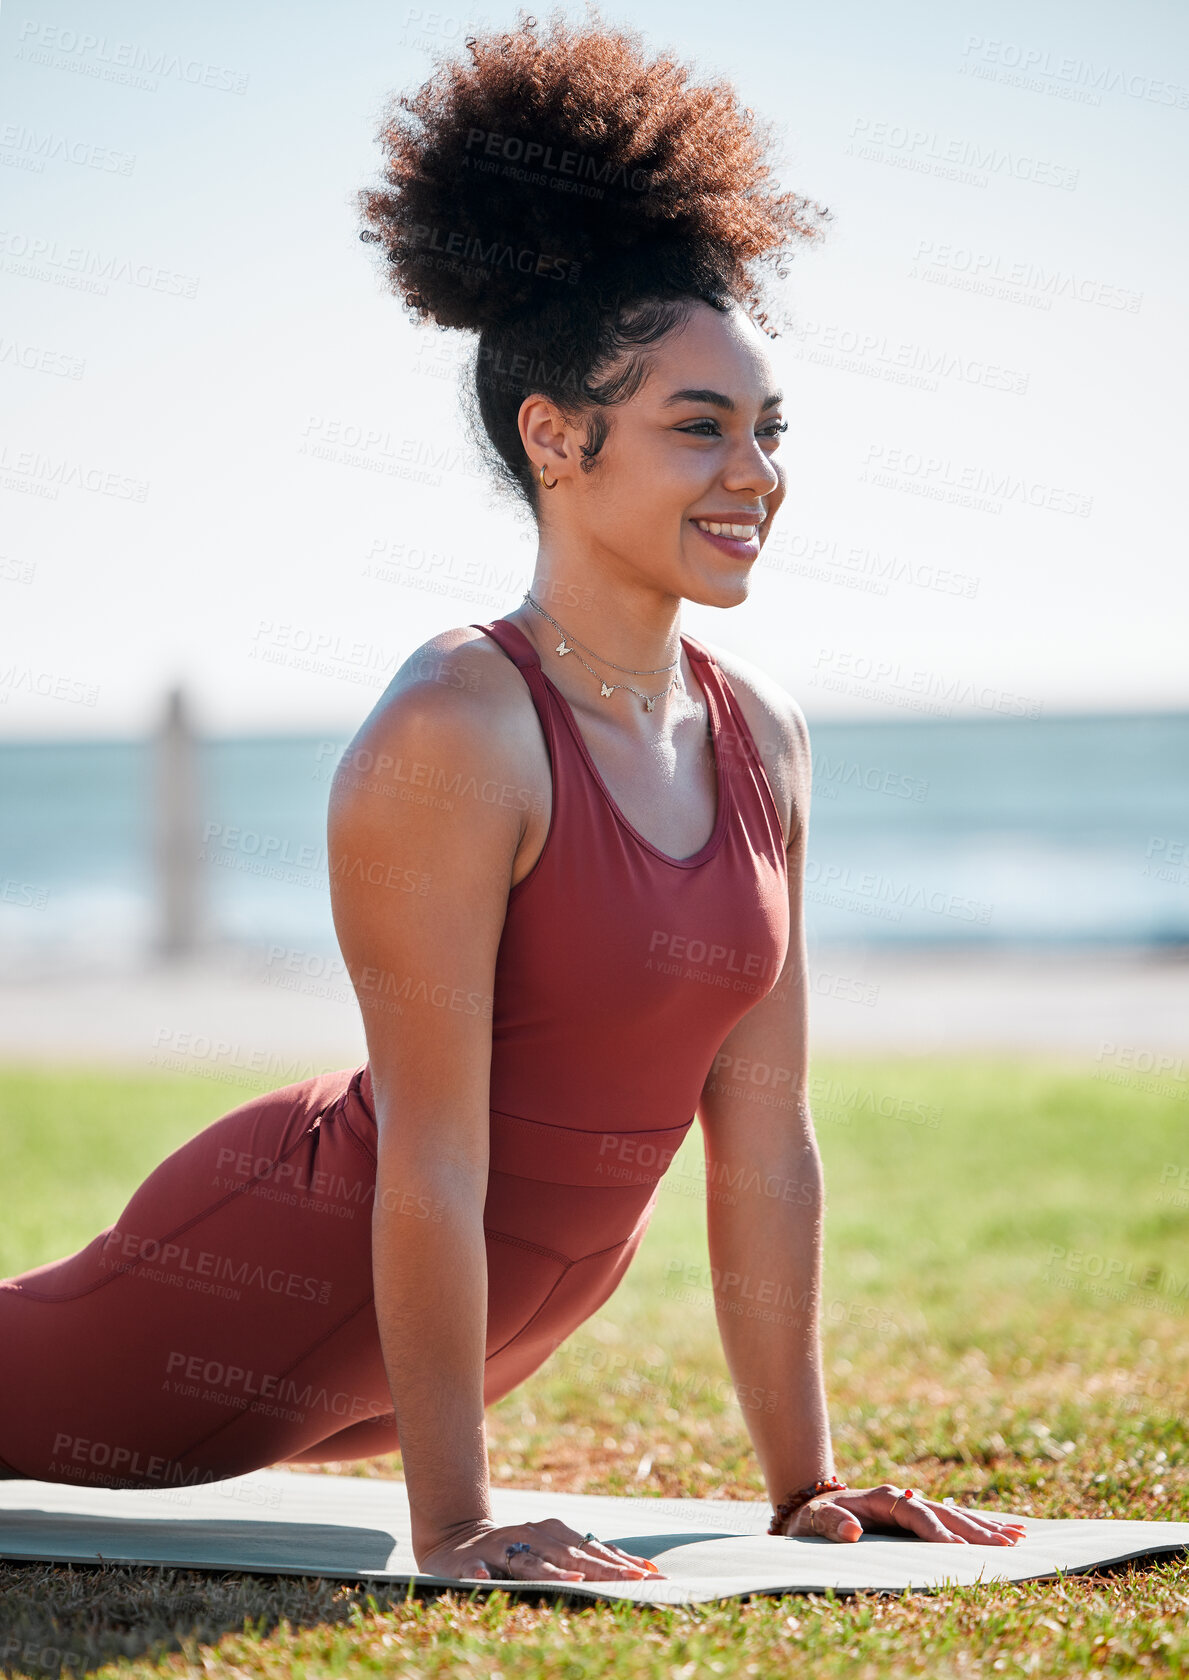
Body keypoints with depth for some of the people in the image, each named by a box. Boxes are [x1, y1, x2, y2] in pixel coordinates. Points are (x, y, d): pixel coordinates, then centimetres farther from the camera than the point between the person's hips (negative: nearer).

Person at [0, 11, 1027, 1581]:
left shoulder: (763, 737, -5)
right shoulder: (455, 737, -28)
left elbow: (766, 1138, -1)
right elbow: (433, 1153, -28)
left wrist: (805, 1485, 0)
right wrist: (451, 1532, -26)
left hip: (519, 1310, 8)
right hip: (293, 1273, -8)